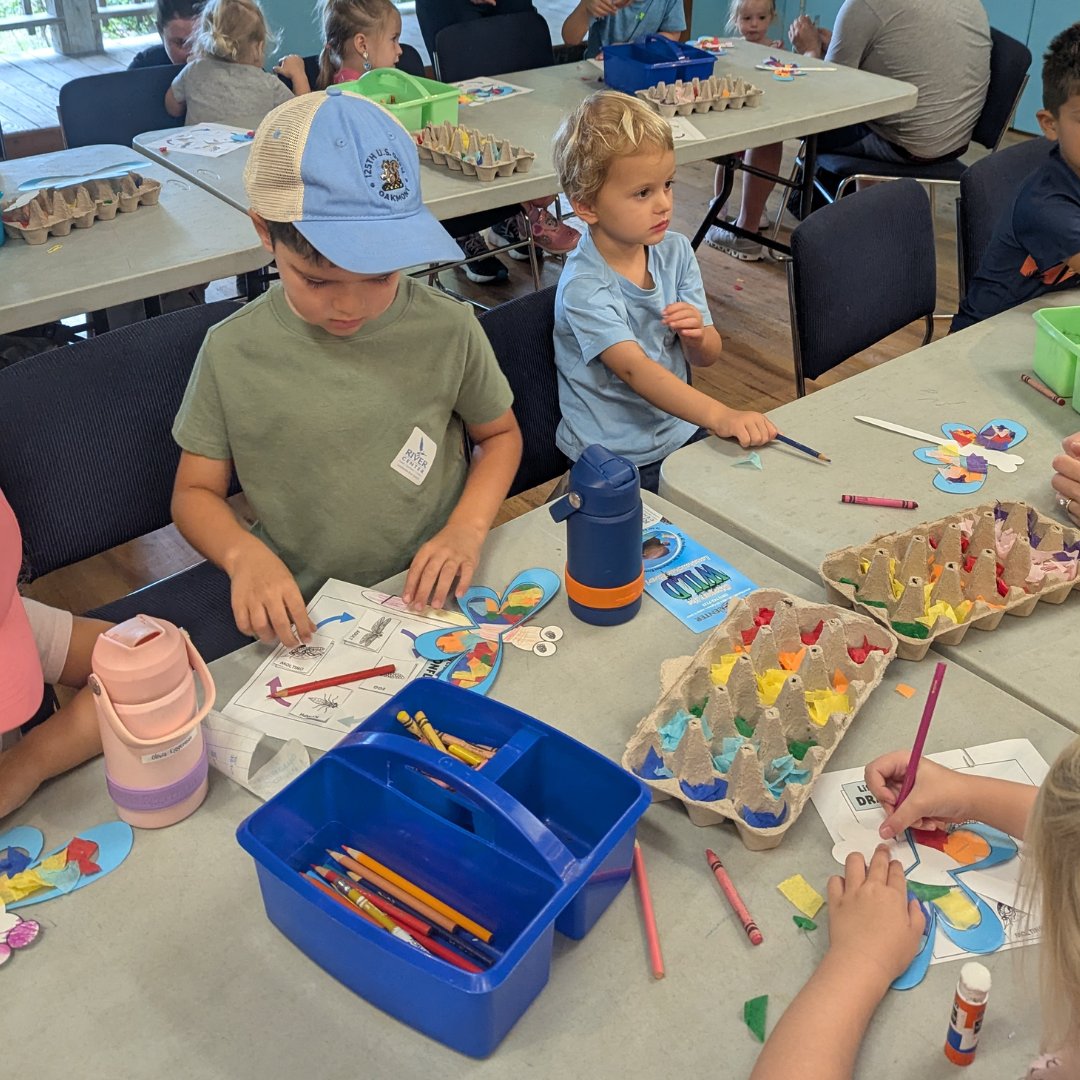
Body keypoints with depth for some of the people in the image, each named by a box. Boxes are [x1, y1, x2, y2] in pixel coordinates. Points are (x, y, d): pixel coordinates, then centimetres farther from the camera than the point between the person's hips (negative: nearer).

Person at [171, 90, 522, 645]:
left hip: (430, 596, 1)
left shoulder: (448, 329, -6)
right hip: (299, 618, 0)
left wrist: (468, 527, -8)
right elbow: (195, 491, 4)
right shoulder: (232, 353, -5)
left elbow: (499, 434, 10)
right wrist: (243, 553, -18)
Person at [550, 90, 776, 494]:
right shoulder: (584, 286, -20)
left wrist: (698, 336, -19)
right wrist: (720, 416, -45)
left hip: (682, 430, 6)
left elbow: (707, 356, 6)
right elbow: (634, 369, -33)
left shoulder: (675, 251, 1)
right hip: (619, 462, -6)